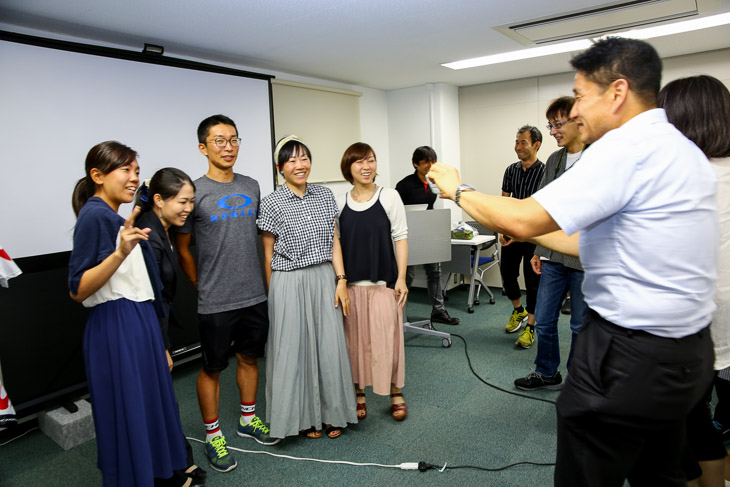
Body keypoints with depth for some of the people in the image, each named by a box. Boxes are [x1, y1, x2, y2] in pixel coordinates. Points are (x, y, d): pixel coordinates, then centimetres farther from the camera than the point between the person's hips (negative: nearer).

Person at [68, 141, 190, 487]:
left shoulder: (115, 216, 12)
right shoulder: (94, 215, -15)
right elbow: (78, 290, -19)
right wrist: (120, 253, -30)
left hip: (140, 322, 9)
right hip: (116, 328, -9)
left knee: (150, 404, 18)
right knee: (127, 410, 3)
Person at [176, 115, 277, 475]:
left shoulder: (251, 186, 6)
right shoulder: (195, 192, -10)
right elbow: (182, 249, -2)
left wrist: (259, 281, 13)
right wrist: (203, 287, 2)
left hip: (255, 296, 5)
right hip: (215, 303, -5)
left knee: (249, 357, 18)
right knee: (212, 367, 8)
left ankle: (248, 418, 38)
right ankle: (213, 435, 26)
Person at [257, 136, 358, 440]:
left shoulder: (325, 196, 5)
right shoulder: (272, 204, -6)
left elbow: (334, 242, 6)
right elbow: (269, 255, -2)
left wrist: (341, 281, 0)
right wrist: (274, 296, 1)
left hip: (325, 279, 4)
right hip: (289, 284, -3)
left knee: (329, 346, 9)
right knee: (295, 348, 6)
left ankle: (330, 414, 27)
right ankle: (304, 417, 26)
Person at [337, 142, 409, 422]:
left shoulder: (389, 197, -1)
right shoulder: (339, 203, 4)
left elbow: (400, 238, -2)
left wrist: (401, 277, -8)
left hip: (384, 282, -2)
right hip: (351, 283, 2)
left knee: (387, 337, 2)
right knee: (355, 340, 9)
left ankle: (396, 394, 22)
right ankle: (358, 394, 26)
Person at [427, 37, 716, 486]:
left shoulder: (628, 147, -19)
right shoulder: (681, 148, 10)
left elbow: (522, 218, -22)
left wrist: (458, 191, -7)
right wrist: (532, 233, 17)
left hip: (631, 356, -9)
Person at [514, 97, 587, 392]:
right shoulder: (554, 160, 11)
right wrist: (538, 250, 15)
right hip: (553, 256, 6)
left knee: (581, 325, 10)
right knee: (544, 320, 12)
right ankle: (547, 373, 32)